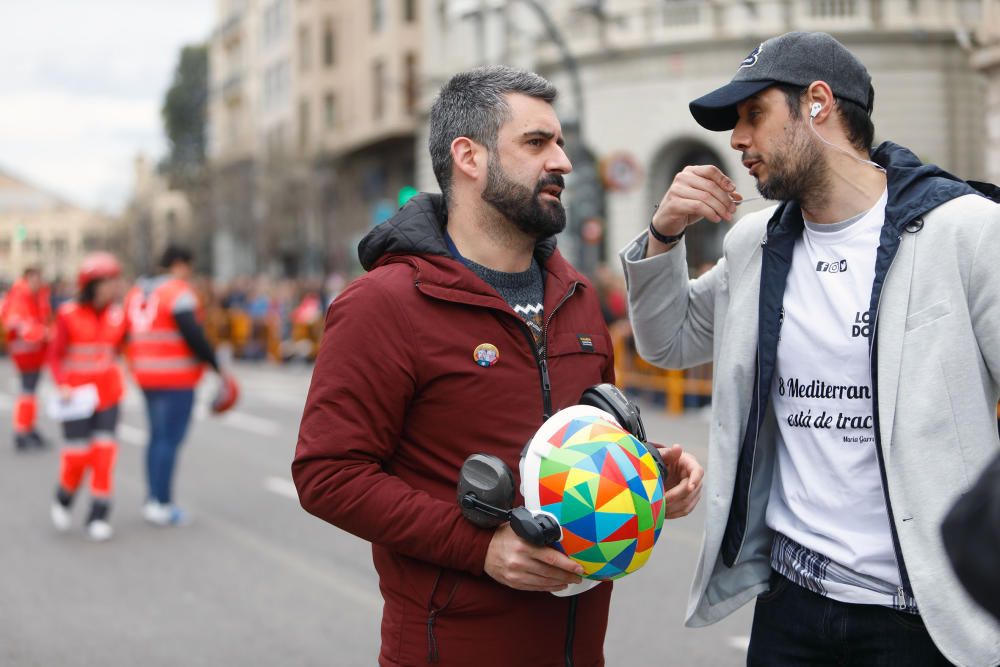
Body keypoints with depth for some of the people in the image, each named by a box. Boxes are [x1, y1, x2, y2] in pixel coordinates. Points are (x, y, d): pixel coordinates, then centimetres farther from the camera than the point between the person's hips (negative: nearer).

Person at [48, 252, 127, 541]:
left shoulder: (117, 315, 1)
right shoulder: (68, 316, -9)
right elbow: (55, 356, -5)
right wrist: (62, 386, -18)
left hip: (108, 395, 3)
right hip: (77, 396, -3)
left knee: (104, 453, -3)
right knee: (77, 455, -3)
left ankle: (98, 517, 5)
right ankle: (63, 499, 26)